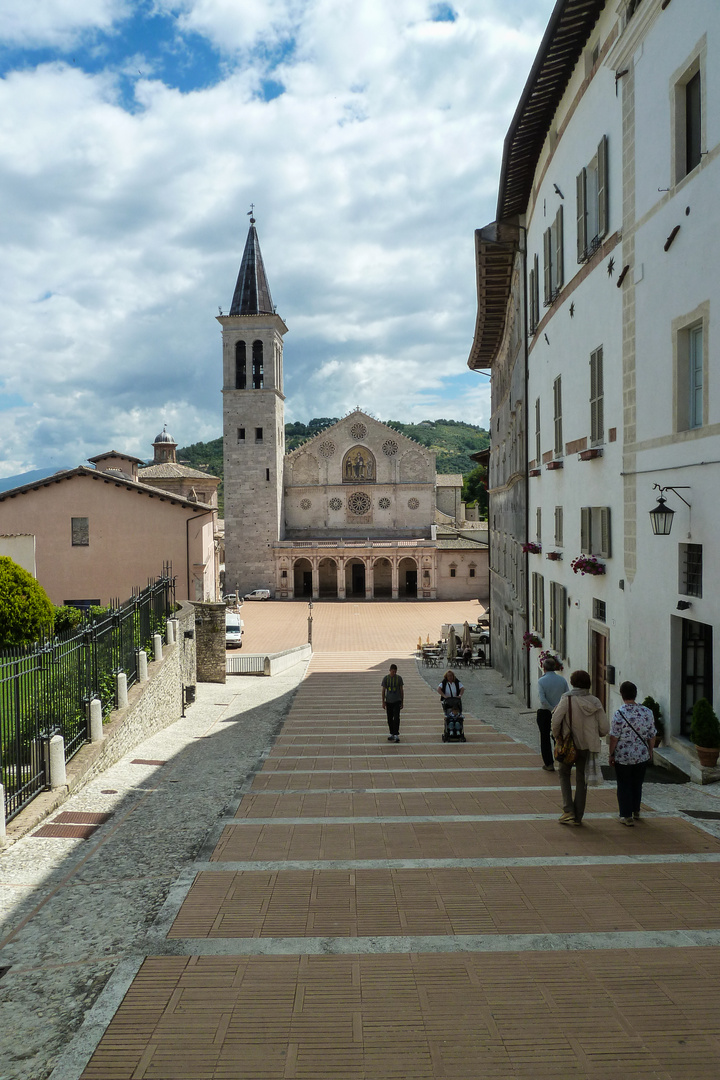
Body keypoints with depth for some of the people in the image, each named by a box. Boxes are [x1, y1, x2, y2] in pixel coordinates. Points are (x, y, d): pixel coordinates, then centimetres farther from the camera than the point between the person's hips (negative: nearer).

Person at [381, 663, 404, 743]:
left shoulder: (399, 678, -1)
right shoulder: (386, 678, 1)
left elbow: (401, 690, 5)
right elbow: (383, 690, 5)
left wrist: (402, 702, 4)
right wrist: (383, 702, 2)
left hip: (397, 701, -2)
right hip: (388, 701, 2)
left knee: (396, 718, -11)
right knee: (390, 718, 7)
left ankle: (396, 734, -9)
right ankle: (392, 734, 19)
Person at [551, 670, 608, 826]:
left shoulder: (567, 699, -15)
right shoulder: (595, 702, -5)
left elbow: (555, 721, -19)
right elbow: (605, 728, -4)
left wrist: (557, 737, -1)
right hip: (587, 746, 3)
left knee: (564, 774, 18)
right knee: (582, 780, 14)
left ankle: (568, 811, 8)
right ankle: (578, 817, 19)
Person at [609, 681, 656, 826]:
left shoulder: (619, 714, -18)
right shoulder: (647, 712, -5)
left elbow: (614, 738, -15)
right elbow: (652, 736, 3)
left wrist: (611, 754, -3)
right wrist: (650, 751, 18)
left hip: (623, 757, -4)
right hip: (642, 756, 4)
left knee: (624, 786, 9)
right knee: (637, 784, 22)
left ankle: (626, 816, 13)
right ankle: (636, 811, 35)